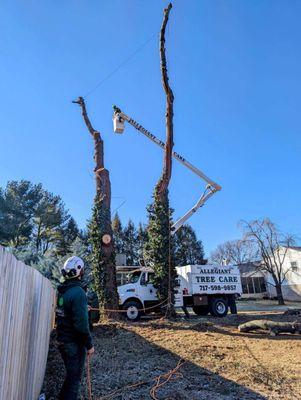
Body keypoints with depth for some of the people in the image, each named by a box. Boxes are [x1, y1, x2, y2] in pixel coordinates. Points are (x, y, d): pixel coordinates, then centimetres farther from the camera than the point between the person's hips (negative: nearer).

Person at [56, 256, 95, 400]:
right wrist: (89, 345, -15)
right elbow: (81, 323, -25)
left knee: (71, 374, 25)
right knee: (74, 378, 8)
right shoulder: (78, 292, -23)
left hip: (62, 340, 8)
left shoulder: (61, 290, 3)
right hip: (74, 343, -8)